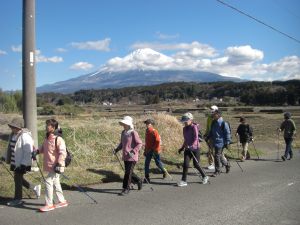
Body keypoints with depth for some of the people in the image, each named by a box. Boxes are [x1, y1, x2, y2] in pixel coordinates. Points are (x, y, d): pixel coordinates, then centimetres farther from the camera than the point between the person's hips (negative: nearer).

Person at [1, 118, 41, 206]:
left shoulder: (25, 136, -22)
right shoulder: (13, 135, 7)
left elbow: (28, 152, -24)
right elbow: (10, 148, 21)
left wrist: (24, 164, -24)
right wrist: (5, 157, 20)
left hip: (21, 163, -9)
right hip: (15, 162, 9)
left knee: (18, 179, 0)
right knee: (18, 179, 16)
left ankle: (18, 199, 16)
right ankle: (35, 188, 33)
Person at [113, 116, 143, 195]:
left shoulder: (133, 133, -14)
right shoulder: (123, 132, 9)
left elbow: (139, 144, -13)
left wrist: (133, 151, -24)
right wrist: (117, 149, 4)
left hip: (132, 157, -8)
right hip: (125, 156, 8)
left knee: (128, 173, -4)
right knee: (128, 172, 16)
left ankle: (126, 189, 8)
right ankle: (138, 181, 38)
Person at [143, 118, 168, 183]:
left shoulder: (154, 131, -13)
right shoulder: (147, 132, 9)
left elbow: (158, 141, -17)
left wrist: (156, 150, -20)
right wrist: (145, 150, 18)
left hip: (154, 151, -6)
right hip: (148, 150, 6)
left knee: (158, 162, 7)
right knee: (146, 163, 2)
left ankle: (164, 171, 32)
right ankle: (147, 177, 12)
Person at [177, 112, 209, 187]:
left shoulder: (194, 127, -10)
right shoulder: (185, 128, 10)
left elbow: (195, 138, -18)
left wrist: (190, 146, -28)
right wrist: (182, 148, 18)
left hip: (195, 148, -6)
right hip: (187, 149, 6)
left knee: (196, 164, 3)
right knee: (185, 164, -4)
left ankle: (205, 177, 26)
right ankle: (183, 181, 1)